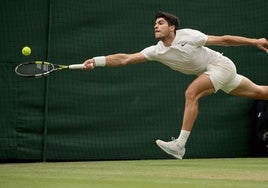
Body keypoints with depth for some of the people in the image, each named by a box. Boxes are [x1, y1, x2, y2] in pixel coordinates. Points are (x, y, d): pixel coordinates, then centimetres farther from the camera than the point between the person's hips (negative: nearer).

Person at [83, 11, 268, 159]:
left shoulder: (188, 36, -22)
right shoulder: (157, 51, -6)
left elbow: (223, 40, -15)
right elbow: (124, 59, -11)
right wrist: (96, 61, -22)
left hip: (221, 65, -7)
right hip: (208, 72, 7)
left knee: (191, 93, -25)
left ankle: (180, 144, -26)